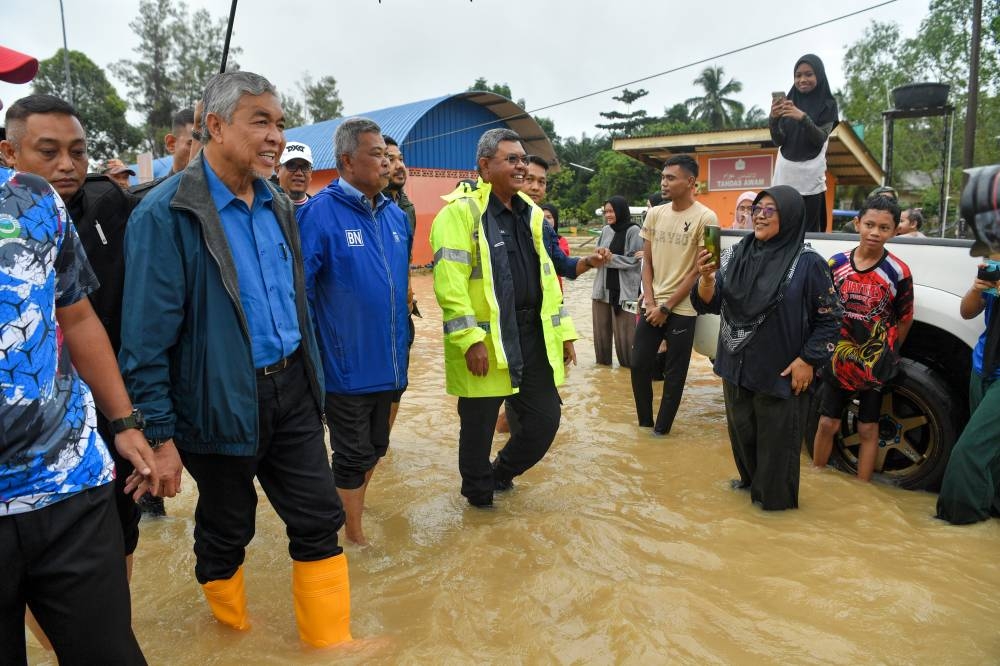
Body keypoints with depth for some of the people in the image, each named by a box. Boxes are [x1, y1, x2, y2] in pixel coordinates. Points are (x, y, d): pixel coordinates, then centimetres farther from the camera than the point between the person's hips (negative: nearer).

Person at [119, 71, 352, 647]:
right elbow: (147, 335, -16)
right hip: (221, 404, -5)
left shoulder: (278, 206, 7)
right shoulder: (167, 214, -15)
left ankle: (333, 641, 27)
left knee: (320, 519, 10)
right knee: (226, 530, 16)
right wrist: (158, 433, -15)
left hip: (291, 391, 6)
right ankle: (234, 632, 43)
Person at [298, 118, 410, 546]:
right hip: (346, 366, -7)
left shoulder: (395, 215, 7)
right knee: (353, 455, 7)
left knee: (374, 448, 21)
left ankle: (352, 509, 44)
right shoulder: (320, 212, -15)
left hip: (388, 362, 7)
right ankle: (355, 536, 25)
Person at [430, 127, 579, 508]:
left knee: (545, 418, 13)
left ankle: (502, 474, 38)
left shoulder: (530, 213, 15)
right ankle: (478, 492, 33)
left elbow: (546, 276, 19)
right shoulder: (460, 211, -10)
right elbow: (449, 281, -17)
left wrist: (564, 330, 15)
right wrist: (470, 338, -22)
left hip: (532, 336, 7)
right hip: (485, 342, -7)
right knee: (479, 425, 8)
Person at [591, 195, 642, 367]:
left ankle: (628, 363, 15)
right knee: (601, 326, 12)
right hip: (603, 286, 6)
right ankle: (602, 360, 27)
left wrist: (610, 258, -13)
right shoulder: (606, 230, 9)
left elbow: (634, 260, -11)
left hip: (624, 288, -6)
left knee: (624, 329, 0)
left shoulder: (633, 231, -8)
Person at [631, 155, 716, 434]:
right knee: (639, 365, 7)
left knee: (674, 374, 5)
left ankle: (661, 429, 20)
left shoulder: (705, 218, -10)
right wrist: (650, 300, -3)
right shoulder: (654, 214, 5)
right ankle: (644, 423, 25)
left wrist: (667, 307, -9)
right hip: (651, 306, 5)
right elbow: (646, 261, 10)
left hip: (681, 310, -4)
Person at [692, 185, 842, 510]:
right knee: (741, 431, 20)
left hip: (781, 373, -5)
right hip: (737, 366, 5)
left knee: (776, 438, 9)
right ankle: (750, 479, 44)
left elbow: (830, 318, -7)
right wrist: (707, 277, -21)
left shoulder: (808, 263, -12)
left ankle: (775, 495, 31)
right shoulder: (737, 254, 0)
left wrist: (808, 360, -11)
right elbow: (708, 304, -2)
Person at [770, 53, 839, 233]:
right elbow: (778, 141, 4)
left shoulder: (827, 104, 3)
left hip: (810, 176, -2)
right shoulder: (788, 102, 10)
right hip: (785, 174, 2)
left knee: (808, 230, -5)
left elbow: (820, 139, -9)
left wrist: (802, 117, -25)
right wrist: (774, 118, -15)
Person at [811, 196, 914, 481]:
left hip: (875, 362, -2)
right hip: (838, 359, 2)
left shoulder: (898, 272, -10)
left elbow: (905, 319, 1)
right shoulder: (836, 264, -4)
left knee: (868, 428, 9)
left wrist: (889, 354, 8)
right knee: (827, 424, 8)